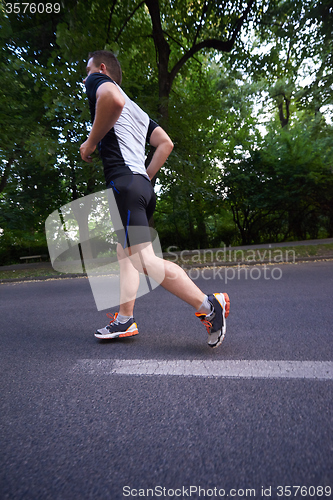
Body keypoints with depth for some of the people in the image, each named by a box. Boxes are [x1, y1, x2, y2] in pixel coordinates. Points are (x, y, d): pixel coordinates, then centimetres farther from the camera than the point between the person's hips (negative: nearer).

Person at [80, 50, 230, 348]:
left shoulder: (98, 80, 9)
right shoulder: (136, 110, 32)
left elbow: (113, 99, -18)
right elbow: (166, 144, 24)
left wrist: (91, 143, -7)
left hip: (123, 181, -10)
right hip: (142, 185, 10)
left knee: (145, 260, -15)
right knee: (125, 253, 12)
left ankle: (208, 305, -15)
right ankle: (125, 320, 18)